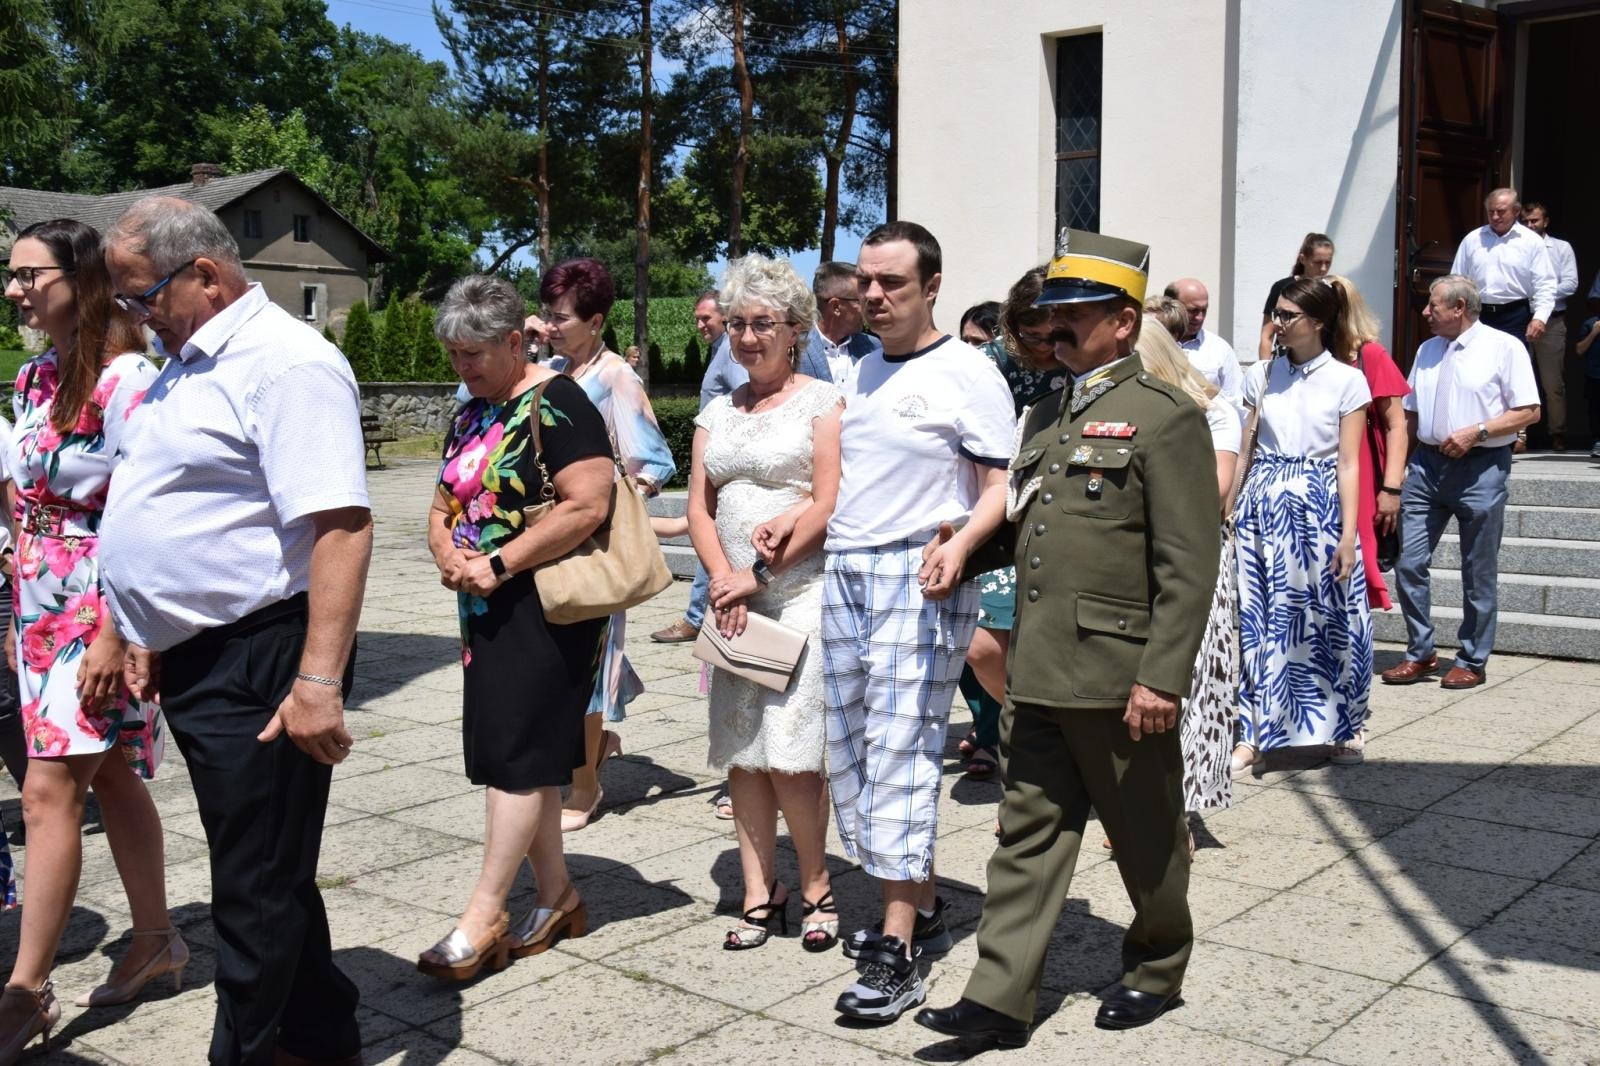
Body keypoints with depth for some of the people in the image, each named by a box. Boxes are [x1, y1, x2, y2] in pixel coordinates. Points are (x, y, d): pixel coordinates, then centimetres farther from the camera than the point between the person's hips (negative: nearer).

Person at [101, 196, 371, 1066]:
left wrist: (319, 681, -28)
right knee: (266, 870, 19)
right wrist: (151, 634, 22)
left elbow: (342, 527, -24)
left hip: (256, 668, -10)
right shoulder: (184, 366, 15)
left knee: (258, 887, 2)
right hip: (193, 661, 10)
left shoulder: (287, 364, -16)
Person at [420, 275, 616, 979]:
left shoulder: (555, 405, -12)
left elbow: (588, 506, -21)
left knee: (516, 754, -6)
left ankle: (484, 916, 1)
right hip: (488, 610, 9)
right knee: (526, 758, 11)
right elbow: (443, 505, 20)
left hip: (545, 607, -9)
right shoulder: (470, 416, 15)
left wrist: (497, 564, -19)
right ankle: (556, 898, 22)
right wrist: (447, 554, -3)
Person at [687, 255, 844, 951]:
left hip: (801, 593, -6)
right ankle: (760, 893, 17)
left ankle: (816, 888, 9)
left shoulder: (821, 402, -2)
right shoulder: (717, 413, 16)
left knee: (789, 756, -9)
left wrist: (759, 573, -12)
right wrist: (723, 579, -6)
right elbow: (699, 509, 11)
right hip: (733, 599, 6)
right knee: (741, 754, 7)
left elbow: (828, 506, -10)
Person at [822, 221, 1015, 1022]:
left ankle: (898, 952, -3)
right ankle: (919, 906, 26)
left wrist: (958, 546, -27)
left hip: (918, 577, -8)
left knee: (900, 758, -10)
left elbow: (1000, 489, -10)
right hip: (842, 573, 8)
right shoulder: (862, 370, 16)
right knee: (849, 753, 11)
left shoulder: (968, 374, -7)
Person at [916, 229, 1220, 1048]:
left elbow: (1189, 565, -14)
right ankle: (1000, 998, 10)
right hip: (1037, 675, 7)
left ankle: (1158, 968, 32)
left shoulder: (1165, 417, -9)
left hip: (1118, 677, -7)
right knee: (1030, 834, 7)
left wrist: (1161, 677, -19)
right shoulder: (1046, 418, 16)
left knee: (1146, 839, 11)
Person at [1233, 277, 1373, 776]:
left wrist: (1348, 534, -9)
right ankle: (1253, 733, 11)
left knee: (1328, 617, 5)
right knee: (1258, 619, 3)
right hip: (1263, 505, 2)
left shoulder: (1347, 380, -1)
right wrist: (1227, 509, -2)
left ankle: (1342, 727, 24)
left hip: (1319, 507, -2)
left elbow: (1348, 463, -4)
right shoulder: (1261, 376, 7)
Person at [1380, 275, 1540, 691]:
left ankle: (1471, 661, 16)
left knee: (1479, 574, 4)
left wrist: (1476, 431, -17)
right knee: (1408, 563, 0)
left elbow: (1529, 411, -7)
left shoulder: (1504, 347, -3)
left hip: (1480, 468, -5)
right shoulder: (1427, 351, 14)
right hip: (1427, 464, 5)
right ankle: (1420, 653, 14)